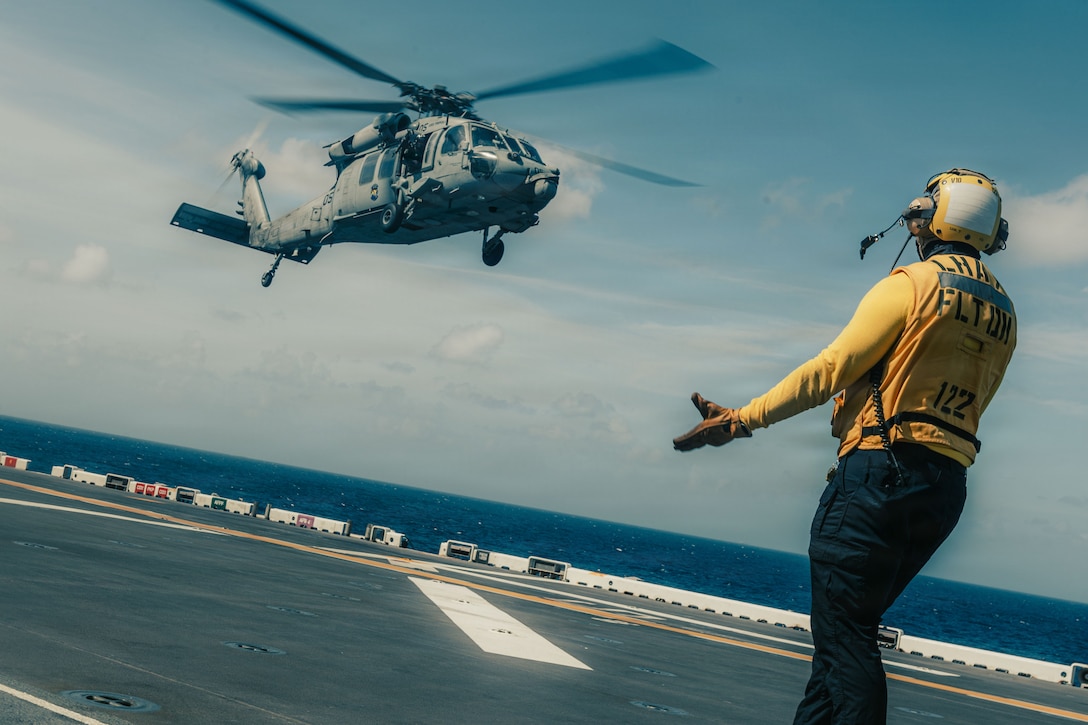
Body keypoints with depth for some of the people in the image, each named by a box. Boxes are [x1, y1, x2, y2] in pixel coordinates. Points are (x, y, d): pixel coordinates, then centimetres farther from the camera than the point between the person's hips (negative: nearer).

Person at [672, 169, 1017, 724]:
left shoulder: (911, 284, -7)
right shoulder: (1003, 313, 15)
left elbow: (831, 368, -12)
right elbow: (970, 404, 18)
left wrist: (742, 419, -9)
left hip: (880, 472, -8)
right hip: (947, 489, 8)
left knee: (843, 631, -7)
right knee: (850, 629, 15)